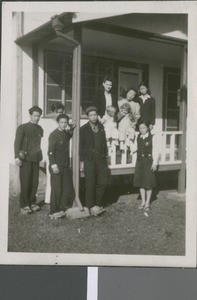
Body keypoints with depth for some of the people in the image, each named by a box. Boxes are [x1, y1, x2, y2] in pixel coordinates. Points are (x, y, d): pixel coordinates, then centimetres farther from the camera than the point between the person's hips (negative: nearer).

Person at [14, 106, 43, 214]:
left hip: (36, 159, 5)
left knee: (35, 182, 5)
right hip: (25, 159, -5)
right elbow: (17, 143, -7)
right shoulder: (22, 127, -3)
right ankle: (24, 206, 4)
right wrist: (17, 157, -15)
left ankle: (32, 203, 18)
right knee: (25, 183, -3)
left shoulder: (40, 129, 13)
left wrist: (39, 156, 11)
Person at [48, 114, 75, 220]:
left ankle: (63, 209, 18)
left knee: (68, 188, 6)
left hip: (65, 166, 7)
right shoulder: (54, 134, -9)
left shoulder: (67, 133, 12)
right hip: (56, 166, -7)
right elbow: (50, 151, -14)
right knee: (56, 189, -2)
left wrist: (70, 129, 0)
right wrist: (53, 165, -21)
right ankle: (53, 212, 8)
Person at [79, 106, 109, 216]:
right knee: (90, 183, -2)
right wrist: (81, 161, -6)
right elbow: (80, 146, -2)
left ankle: (98, 204, 18)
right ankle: (91, 206, 10)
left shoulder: (101, 127, 13)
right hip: (89, 159, -4)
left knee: (103, 182, 2)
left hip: (101, 158, 4)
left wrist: (105, 156, 13)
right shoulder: (83, 129, -1)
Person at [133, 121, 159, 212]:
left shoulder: (152, 137, -7)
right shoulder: (138, 138, 7)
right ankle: (143, 201, 21)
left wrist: (155, 163, -9)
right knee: (140, 181, 8)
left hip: (149, 161, -4)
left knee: (148, 182, 2)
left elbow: (155, 151, -7)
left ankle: (147, 203, 14)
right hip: (140, 161, 4)